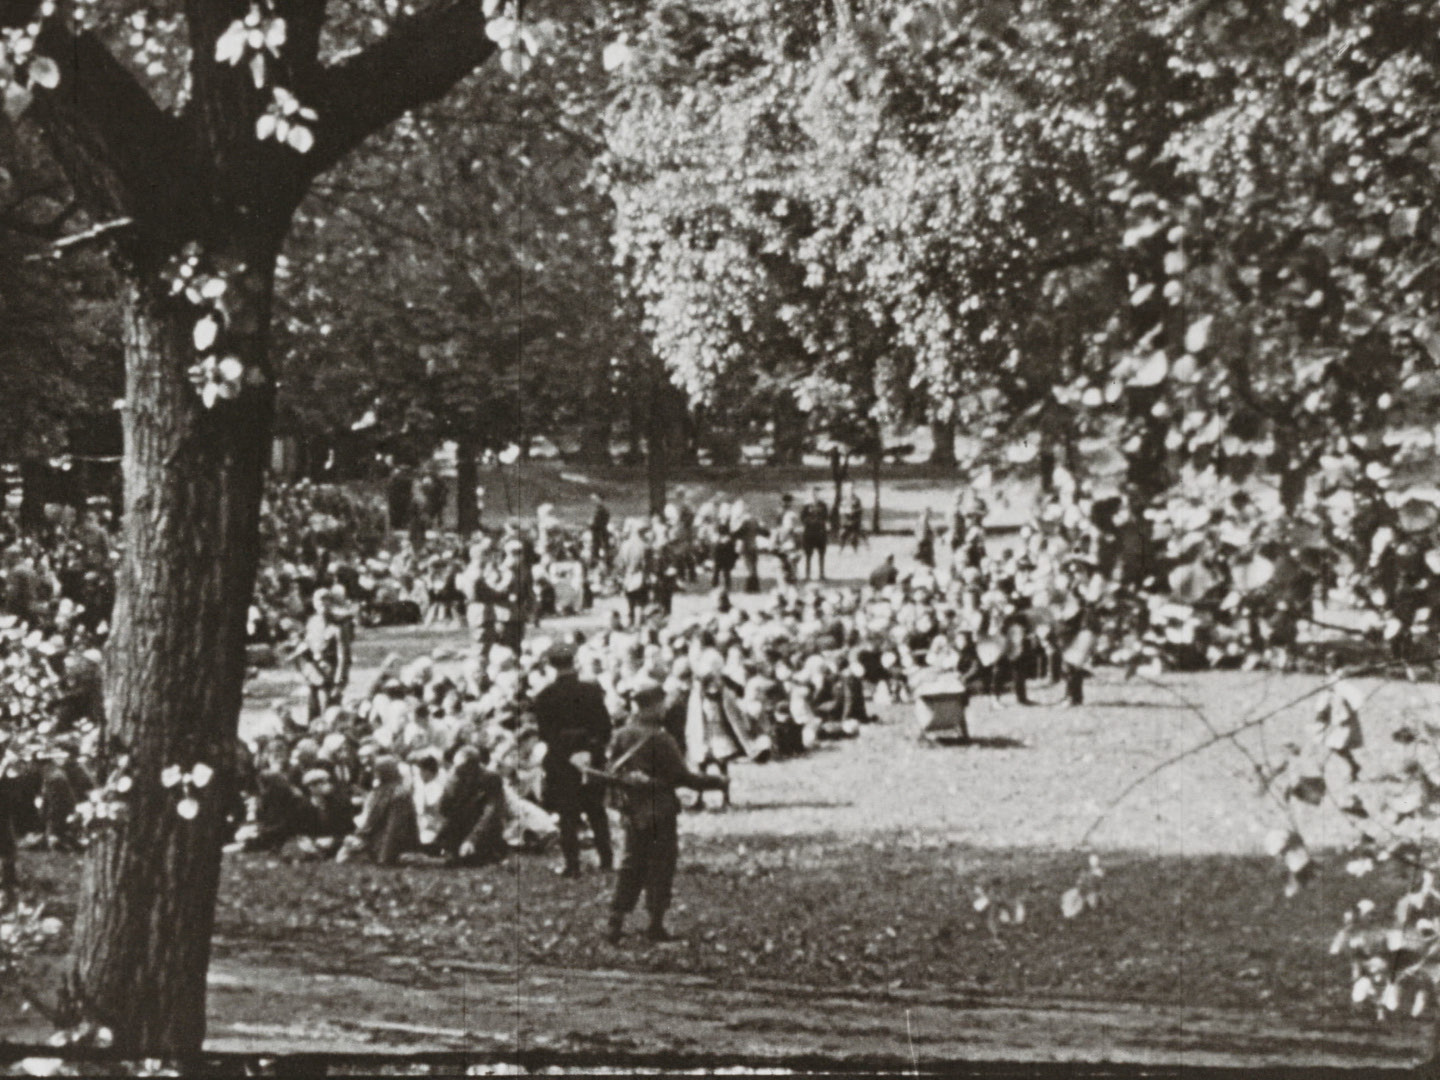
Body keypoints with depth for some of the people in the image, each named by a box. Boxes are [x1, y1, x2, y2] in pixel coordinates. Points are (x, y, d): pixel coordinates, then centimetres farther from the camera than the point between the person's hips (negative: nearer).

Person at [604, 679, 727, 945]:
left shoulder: (622, 736, 0)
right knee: (661, 865, 5)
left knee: (631, 865, 13)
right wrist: (717, 783, -6)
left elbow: (613, 772, 4)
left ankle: (616, 922, 8)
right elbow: (681, 777, -15)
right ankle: (656, 925, 9)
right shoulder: (659, 739, -18)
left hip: (632, 811, 6)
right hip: (660, 812, -6)